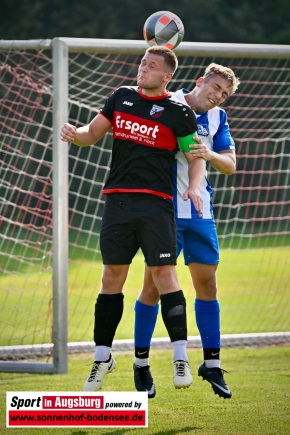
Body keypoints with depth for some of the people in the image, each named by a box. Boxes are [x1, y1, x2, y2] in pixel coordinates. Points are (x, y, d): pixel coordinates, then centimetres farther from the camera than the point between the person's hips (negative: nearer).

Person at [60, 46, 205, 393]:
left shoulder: (179, 112, 1)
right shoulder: (121, 97, 13)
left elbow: (196, 157, 3)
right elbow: (92, 134, 18)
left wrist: (194, 186, -16)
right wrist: (74, 134, -4)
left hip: (156, 204, -4)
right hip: (118, 201, 4)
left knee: (164, 274, -10)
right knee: (112, 278, 6)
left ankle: (181, 358, -7)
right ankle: (102, 356, 13)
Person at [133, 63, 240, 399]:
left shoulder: (217, 118, 10)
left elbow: (230, 165, 2)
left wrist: (210, 154, -18)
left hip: (200, 212, 5)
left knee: (207, 283, 6)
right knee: (154, 285, -3)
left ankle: (212, 363, 14)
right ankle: (141, 362, 9)